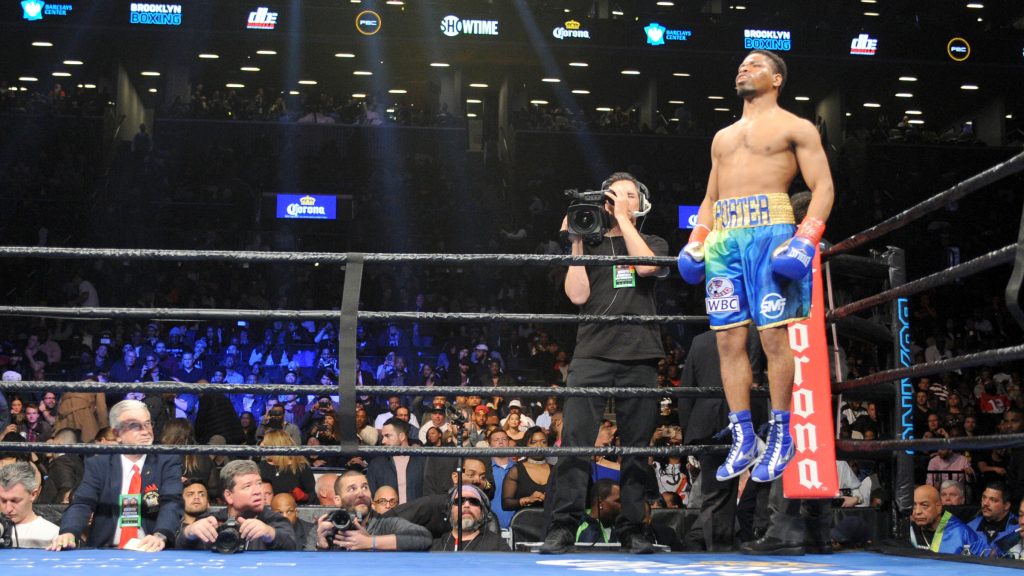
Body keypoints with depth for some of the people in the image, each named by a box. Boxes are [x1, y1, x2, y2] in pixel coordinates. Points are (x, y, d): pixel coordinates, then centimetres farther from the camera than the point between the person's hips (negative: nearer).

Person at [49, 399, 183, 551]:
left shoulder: (168, 461, 6)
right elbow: (82, 503, -1)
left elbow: (171, 503, -8)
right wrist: (69, 533, -23)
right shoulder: (98, 465, 11)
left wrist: (160, 535, -29)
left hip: (150, 551, 0)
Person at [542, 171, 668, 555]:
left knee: (637, 447, 0)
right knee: (575, 438, -12)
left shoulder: (653, 244, 18)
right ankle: (563, 527, -12)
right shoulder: (590, 247, 17)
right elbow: (578, 295, 3)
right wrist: (576, 243, 2)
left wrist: (624, 218, 0)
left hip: (639, 356, 1)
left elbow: (646, 265, -6)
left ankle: (632, 529, 5)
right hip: (592, 354, 0)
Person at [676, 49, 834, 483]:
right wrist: (695, 242, 11)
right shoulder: (722, 137, 27)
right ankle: (742, 441, 4)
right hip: (723, 239, 6)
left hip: (770, 232, -6)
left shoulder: (795, 128, 9)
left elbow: (823, 187, 0)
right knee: (729, 340, 0)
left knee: (774, 336, -8)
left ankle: (781, 436, -1)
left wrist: (805, 240, -15)